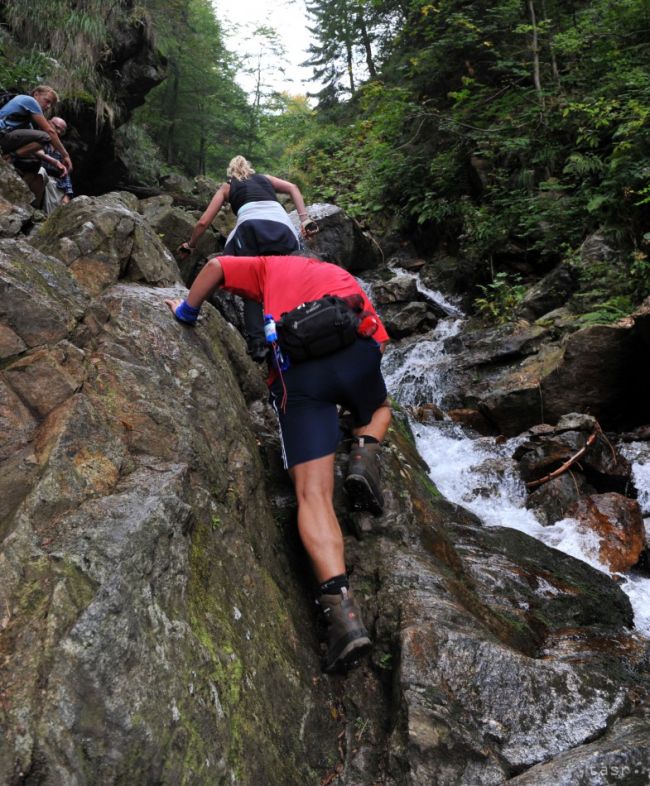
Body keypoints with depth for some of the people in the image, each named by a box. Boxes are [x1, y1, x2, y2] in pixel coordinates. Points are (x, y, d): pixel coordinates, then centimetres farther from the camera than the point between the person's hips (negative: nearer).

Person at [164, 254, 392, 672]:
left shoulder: (272, 266, 32)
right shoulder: (343, 276, 37)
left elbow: (217, 266, 18)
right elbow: (379, 338, 26)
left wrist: (187, 310, 32)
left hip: (296, 367, -2)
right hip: (356, 350, 2)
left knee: (314, 495, -6)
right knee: (378, 409, 37)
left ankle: (342, 609, -23)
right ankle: (365, 455, 3)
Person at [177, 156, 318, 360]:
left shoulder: (227, 187, 32)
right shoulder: (265, 178, 36)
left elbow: (204, 222, 27)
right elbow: (293, 188, 17)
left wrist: (191, 244, 42)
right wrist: (304, 219, 7)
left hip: (251, 227, -2)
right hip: (281, 226, 2)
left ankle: (257, 342, -13)